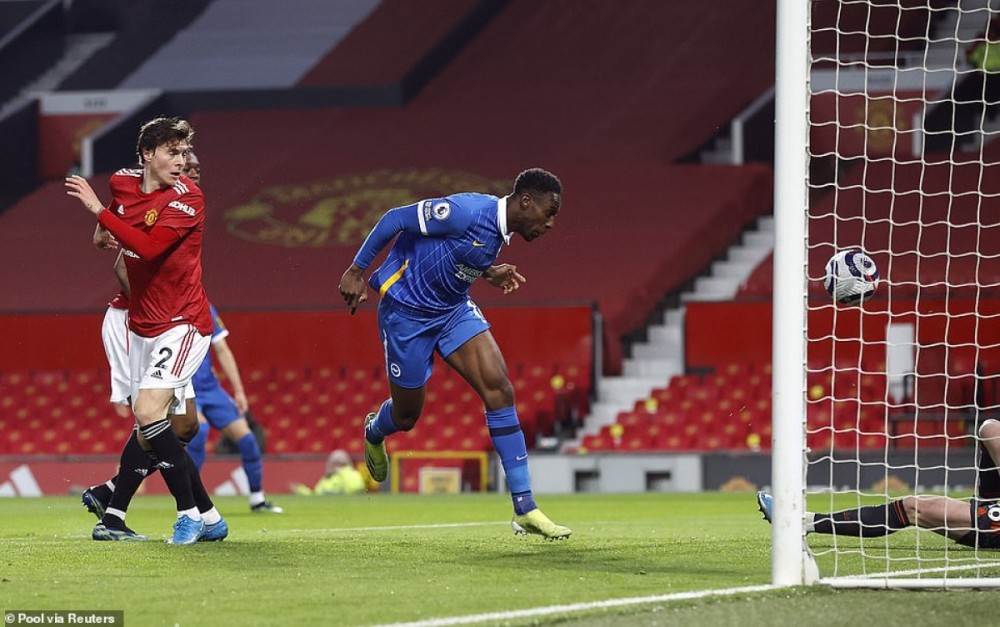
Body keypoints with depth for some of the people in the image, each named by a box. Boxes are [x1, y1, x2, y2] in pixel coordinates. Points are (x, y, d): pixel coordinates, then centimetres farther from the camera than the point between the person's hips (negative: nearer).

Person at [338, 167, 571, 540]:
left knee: (499, 390, -12)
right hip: (406, 312, -7)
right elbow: (394, 219, -20)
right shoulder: (468, 212, -27)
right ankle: (373, 433, 50)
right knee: (406, 416, 7)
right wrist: (356, 272, -17)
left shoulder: (500, 231, 0)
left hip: (453, 309, 7)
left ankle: (524, 509, -13)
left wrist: (488, 274, 3)